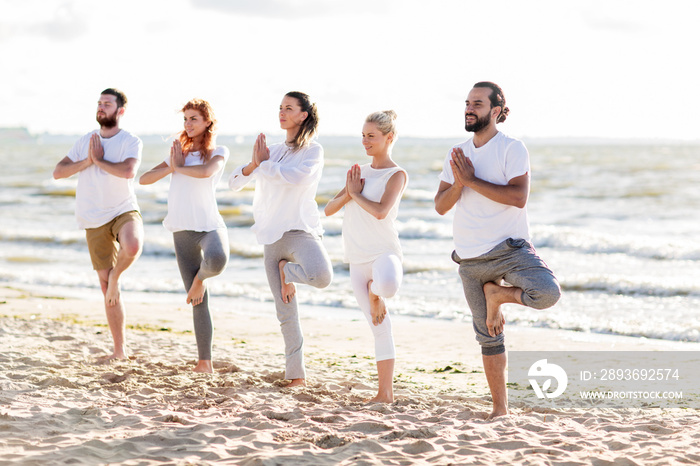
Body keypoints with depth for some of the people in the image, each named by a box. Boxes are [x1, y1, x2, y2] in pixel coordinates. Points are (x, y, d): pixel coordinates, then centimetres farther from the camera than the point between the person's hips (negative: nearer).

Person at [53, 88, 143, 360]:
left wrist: (99, 160, -12)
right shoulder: (85, 141, 9)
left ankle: (116, 274, -5)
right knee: (107, 288, 5)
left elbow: (128, 171, -25)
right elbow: (58, 172, 3)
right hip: (95, 221, 3)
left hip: (124, 211, -3)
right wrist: (87, 161, -10)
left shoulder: (131, 142, -4)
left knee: (132, 247, -39)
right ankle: (119, 350, 14)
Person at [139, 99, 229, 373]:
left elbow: (206, 172, -20)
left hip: (211, 226, -4)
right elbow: (143, 179, 12)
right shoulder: (179, 153, 18)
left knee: (216, 260, -40)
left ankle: (201, 276, -4)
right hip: (183, 232, 4)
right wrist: (171, 167, -2)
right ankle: (205, 363, 8)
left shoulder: (218, 152, 3)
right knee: (199, 302, 1)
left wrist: (179, 167, -4)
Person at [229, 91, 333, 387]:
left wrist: (264, 164, -7)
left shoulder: (313, 151, 1)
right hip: (272, 238, 5)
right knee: (286, 313, 3)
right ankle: (296, 375, 12)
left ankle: (289, 270, -3)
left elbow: (295, 176, -20)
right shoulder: (272, 152, 17)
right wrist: (253, 164, -8)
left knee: (321, 276, -36)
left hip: (300, 231, -5)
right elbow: (234, 182, 12)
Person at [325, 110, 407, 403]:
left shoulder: (396, 175, -2)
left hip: (384, 253, -5)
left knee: (388, 284, -41)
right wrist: (348, 193, -4)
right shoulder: (359, 172, 18)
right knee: (380, 328, 4)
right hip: (358, 261, 5)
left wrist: (355, 194, -4)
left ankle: (376, 291, -5)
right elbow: (328, 210, 14)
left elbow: (380, 211, -19)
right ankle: (385, 393, 7)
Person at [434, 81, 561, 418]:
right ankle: (500, 409, 16)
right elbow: (440, 207, 7)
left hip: (509, 248, -4)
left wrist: (471, 180, -18)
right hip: (470, 260, 4)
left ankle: (498, 294, -1)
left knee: (547, 293, -31)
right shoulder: (456, 155, 11)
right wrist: (458, 184, -12)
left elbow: (518, 197, -20)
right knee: (488, 338, 7)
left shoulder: (512, 149, -6)